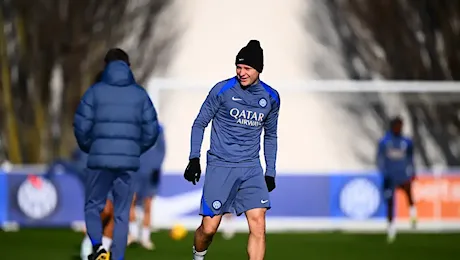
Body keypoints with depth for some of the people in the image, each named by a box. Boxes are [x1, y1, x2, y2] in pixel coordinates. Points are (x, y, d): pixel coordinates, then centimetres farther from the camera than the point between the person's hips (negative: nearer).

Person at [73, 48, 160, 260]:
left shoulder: (96, 91, 1)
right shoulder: (140, 94, 7)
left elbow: (81, 127, -3)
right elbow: (151, 130, 5)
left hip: (100, 160, -1)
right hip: (128, 162, 1)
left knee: (93, 206, 13)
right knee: (122, 214, 8)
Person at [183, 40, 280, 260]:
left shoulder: (271, 98, 4)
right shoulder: (222, 91, -7)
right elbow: (199, 124, 2)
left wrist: (271, 172, 14)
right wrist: (194, 159, -5)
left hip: (251, 168, 3)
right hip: (220, 167, -2)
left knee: (258, 225, -12)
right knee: (209, 228, -1)